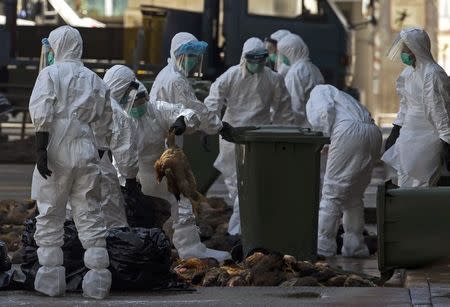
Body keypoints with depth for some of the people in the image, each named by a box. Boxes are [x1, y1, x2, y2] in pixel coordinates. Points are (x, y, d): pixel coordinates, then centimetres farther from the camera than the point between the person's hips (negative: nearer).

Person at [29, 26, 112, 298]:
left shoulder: (50, 74, -1)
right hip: (86, 153, 4)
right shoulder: (95, 81, 13)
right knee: (90, 215, 7)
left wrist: (41, 150, -14)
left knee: (50, 216, 5)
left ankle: (51, 279, 5)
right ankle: (98, 280, 4)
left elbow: (42, 115, -12)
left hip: (57, 153, -4)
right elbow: (106, 123, 16)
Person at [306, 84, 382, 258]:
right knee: (354, 195, 19)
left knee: (332, 193, 0)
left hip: (349, 132, -8)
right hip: (373, 133, 8)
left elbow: (326, 110, -6)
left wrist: (330, 134, 7)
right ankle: (354, 246, 20)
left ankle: (323, 246, 1)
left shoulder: (318, 92, 19)